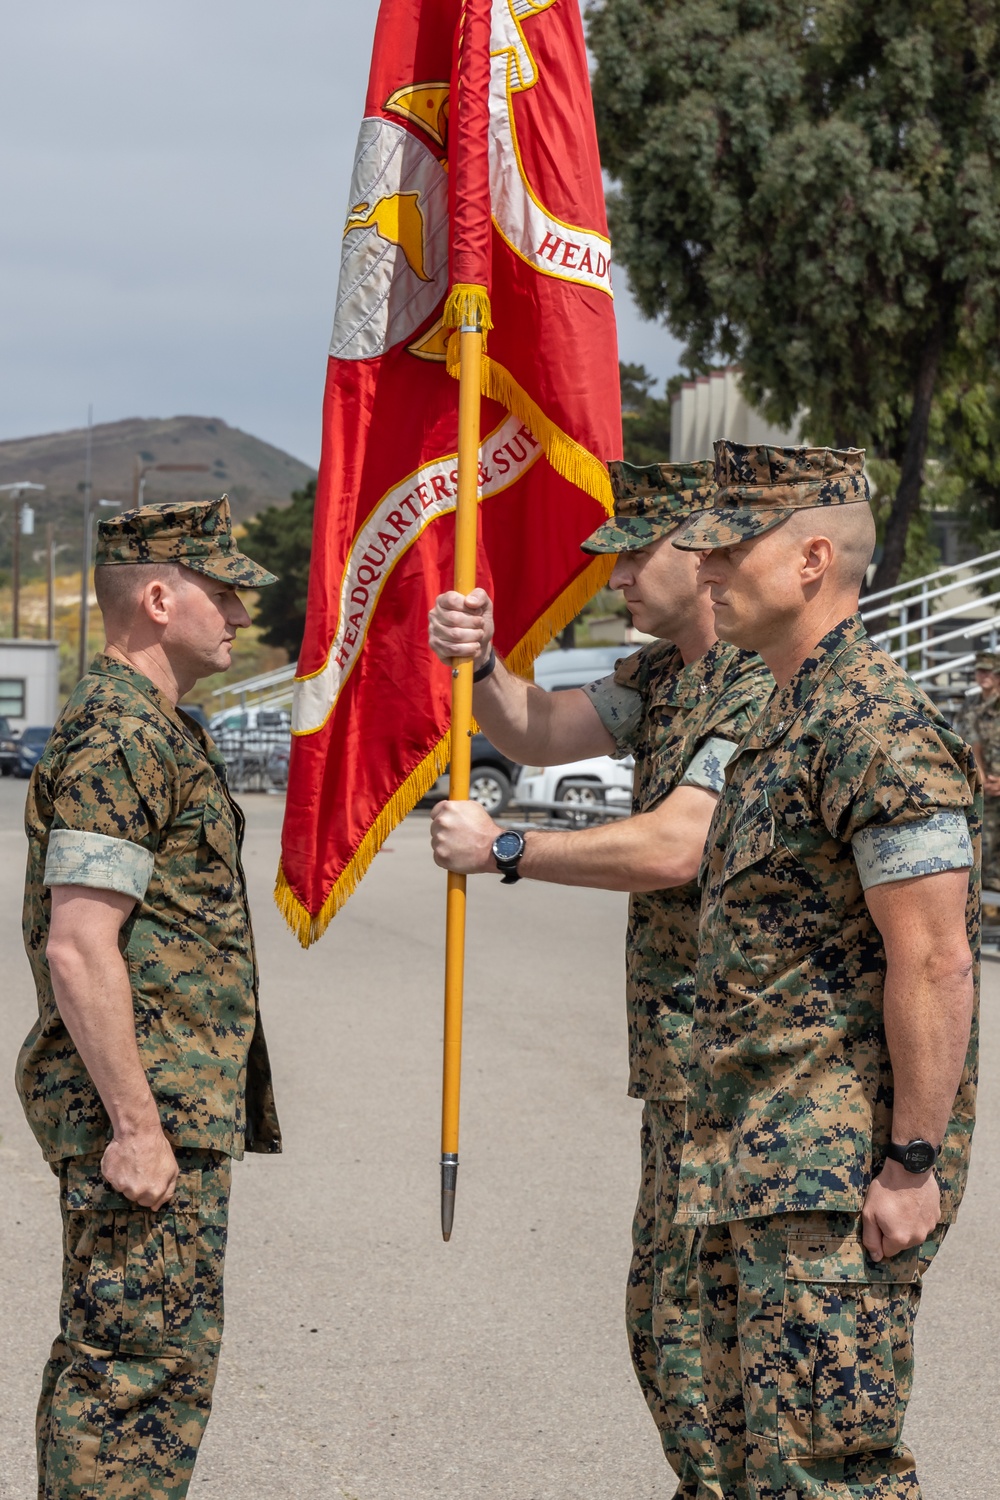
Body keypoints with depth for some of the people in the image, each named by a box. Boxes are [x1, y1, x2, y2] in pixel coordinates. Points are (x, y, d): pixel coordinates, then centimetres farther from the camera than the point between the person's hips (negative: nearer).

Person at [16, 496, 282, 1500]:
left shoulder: (152, 728, 17)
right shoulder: (121, 738, -17)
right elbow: (79, 947, -23)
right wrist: (135, 1124, -23)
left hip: (167, 1104, 11)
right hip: (150, 1109, -11)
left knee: (106, 1359, 16)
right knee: (144, 1366, -6)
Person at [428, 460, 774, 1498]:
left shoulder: (769, 684, -19)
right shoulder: (663, 674, 13)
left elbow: (672, 849, -26)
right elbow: (540, 732, 13)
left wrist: (501, 850, -18)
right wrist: (480, 663, -7)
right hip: (684, 1054, 10)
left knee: (702, 1329, -7)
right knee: (662, 1309, 18)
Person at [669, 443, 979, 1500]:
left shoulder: (879, 729, -17)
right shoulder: (785, 725, 16)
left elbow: (934, 963, -21)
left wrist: (914, 1165, -21)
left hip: (841, 1177, -10)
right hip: (758, 1171, 10)